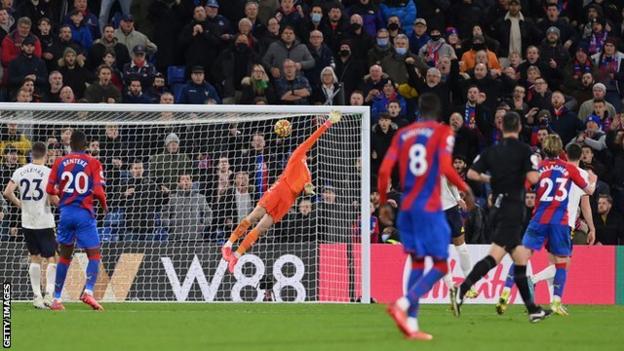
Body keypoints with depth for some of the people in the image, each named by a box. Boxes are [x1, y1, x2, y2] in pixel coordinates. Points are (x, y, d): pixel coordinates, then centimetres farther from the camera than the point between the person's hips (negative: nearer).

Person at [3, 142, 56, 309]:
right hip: (45, 222, -4)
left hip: (27, 222, 4)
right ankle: (49, 293, -9)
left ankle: (37, 295, 9)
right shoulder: (49, 172, -10)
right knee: (51, 259, 5)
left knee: (35, 258, 13)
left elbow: (7, 193, -4)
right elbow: (53, 198, -16)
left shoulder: (20, 172, 1)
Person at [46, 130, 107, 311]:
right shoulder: (93, 163, -4)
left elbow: (50, 189, 4)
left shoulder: (60, 162, 4)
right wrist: (104, 206, 8)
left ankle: (56, 299, 15)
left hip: (66, 212, 4)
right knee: (94, 255, 1)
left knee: (64, 256, 15)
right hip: (84, 213, -4)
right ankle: (88, 291, -20)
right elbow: (98, 191, -11)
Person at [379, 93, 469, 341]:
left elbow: (384, 171, 3)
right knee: (440, 265, -1)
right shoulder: (443, 132, -3)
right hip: (430, 208, -6)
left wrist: (383, 201, 16)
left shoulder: (402, 134, 10)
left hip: (407, 207, 6)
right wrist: (465, 188, 1)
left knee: (417, 263, 13)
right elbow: (446, 169, -15)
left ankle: (412, 324, 4)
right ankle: (402, 304, -22)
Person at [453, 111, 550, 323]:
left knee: (520, 258, 11)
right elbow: (532, 178, -14)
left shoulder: (492, 151, 10)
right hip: (513, 207, -7)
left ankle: (533, 310, 13)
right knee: (495, 255, -15)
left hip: (497, 208, 7)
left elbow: (472, 174, 4)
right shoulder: (523, 149, -5)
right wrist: (537, 171, 8)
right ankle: (462, 291, -29)